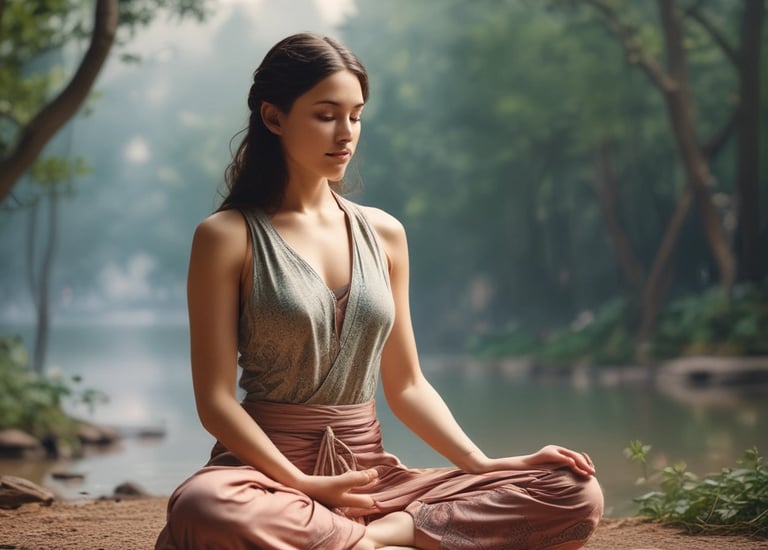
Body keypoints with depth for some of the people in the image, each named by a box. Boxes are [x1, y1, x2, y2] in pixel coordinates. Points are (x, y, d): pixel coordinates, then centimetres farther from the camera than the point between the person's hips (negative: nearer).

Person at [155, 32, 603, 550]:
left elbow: (407, 386, 14)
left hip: (370, 472, 5)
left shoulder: (383, 234, 12)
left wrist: (485, 465, -2)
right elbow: (216, 399, -7)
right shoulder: (228, 237, -2)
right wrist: (301, 484, -21)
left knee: (575, 494, -14)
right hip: (267, 467, -4)